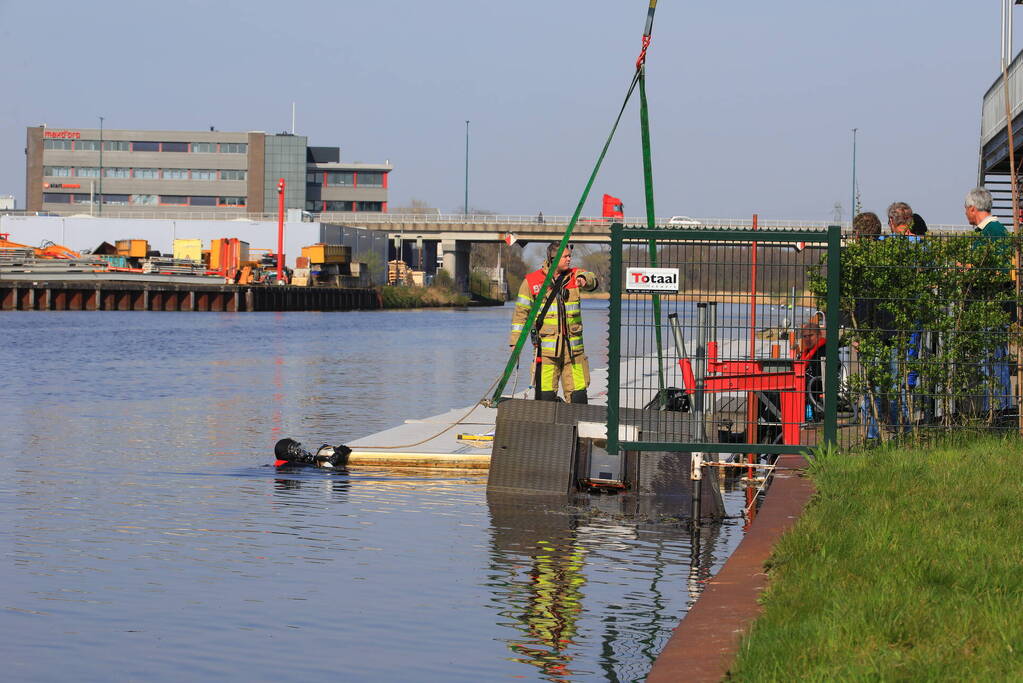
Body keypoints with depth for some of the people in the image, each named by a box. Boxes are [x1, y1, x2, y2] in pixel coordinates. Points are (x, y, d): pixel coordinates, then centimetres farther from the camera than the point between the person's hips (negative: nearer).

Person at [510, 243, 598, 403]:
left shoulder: (574, 275, 9)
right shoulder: (531, 281, 3)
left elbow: (591, 280, -12)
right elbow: (521, 312, 7)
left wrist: (584, 280, -36)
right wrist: (515, 341, 2)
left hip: (573, 347, 2)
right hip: (546, 348, -2)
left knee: (578, 396, 1)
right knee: (545, 396, -4)